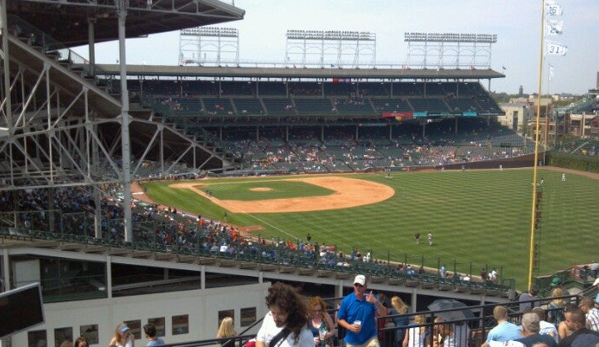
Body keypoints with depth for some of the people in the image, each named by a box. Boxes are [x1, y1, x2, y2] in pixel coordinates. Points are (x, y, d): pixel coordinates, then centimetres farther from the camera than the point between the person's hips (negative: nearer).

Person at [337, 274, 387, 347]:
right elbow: (340, 319, 1)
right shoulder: (346, 300, -7)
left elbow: (384, 314, -16)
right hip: (353, 341, 1)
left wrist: (376, 302, -33)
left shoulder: (371, 298, -6)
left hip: (370, 338, -1)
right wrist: (349, 327, -18)